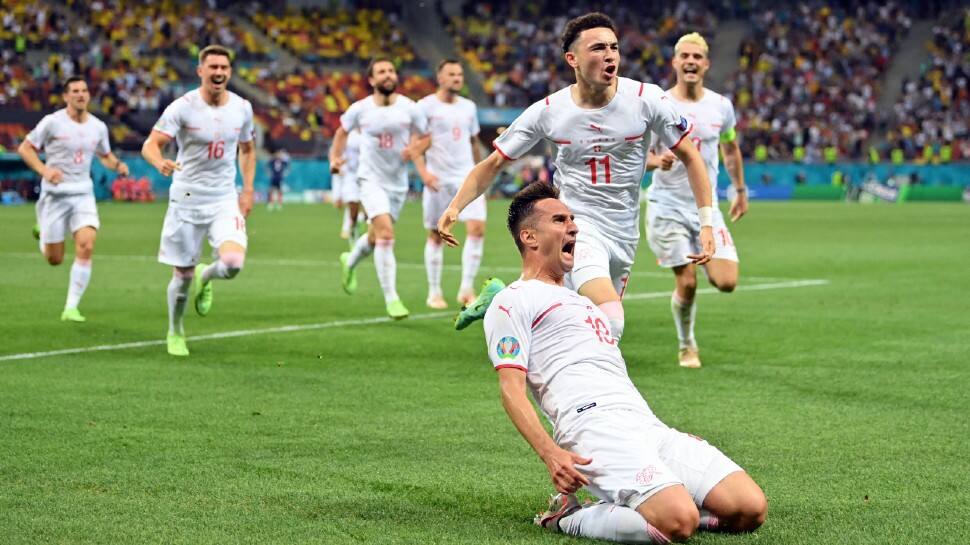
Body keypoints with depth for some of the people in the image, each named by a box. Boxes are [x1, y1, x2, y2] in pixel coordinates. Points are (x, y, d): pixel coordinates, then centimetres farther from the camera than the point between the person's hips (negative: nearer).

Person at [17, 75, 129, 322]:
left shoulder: (98, 127, 5)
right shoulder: (52, 122, -8)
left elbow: (105, 155, 21)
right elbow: (25, 148, -3)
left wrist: (118, 165, -2)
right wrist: (44, 170, -20)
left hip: (83, 193, 3)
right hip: (55, 193, -3)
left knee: (86, 247, -19)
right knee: (54, 259, 3)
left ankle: (71, 307, -9)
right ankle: (43, 232, 41)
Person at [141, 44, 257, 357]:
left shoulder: (242, 108, 1)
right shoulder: (183, 107, -11)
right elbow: (150, 146, -16)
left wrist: (247, 190, 9)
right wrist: (161, 163, -39)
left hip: (225, 200, 2)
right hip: (186, 200, -2)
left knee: (233, 263, -22)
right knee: (182, 277, 3)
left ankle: (205, 277, 16)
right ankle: (175, 332, 31)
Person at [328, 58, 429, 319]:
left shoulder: (410, 109, -6)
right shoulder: (360, 109, -6)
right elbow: (343, 131, 14)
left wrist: (414, 148, -14)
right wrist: (335, 157, 0)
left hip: (398, 182, 3)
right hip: (371, 178, -3)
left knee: (376, 236, 18)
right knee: (386, 233, -21)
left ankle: (350, 262, 52)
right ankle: (391, 299, -17)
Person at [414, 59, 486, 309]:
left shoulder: (468, 107, 11)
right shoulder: (426, 106, -4)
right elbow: (415, 143, -6)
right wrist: (423, 171, -19)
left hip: (467, 177, 4)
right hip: (438, 179, -3)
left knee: (477, 228, -13)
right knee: (436, 235, 4)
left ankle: (467, 289, -7)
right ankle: (434, 293, 15)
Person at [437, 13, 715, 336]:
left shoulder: (647, 100, -7)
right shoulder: (548, 111, -7)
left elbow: (689, 156, 3)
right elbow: (494, 164, 3)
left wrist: (707, 224, -4)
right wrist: (455, 207, -12)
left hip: (623, 236, 4)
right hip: (576, 225, -4)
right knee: (610, 323, -28)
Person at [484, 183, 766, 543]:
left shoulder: (579, 299, 34)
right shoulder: (513, 302, 6)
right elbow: (512, 390, -5)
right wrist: (550, 454, -21)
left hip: (648, 426, 8)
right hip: (593, 429, -8)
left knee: (750, 509, -10)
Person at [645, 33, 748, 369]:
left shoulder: (721, 106, 4)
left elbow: (731, 149, 20)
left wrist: (740, 190, 23)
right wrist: (657, 160, -25)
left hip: (707, 208, 3)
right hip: (667, 208, -3)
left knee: (726, 282, -12)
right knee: (686, 284, -7)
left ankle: (707, 265, 24)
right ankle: (686, 346, 18)